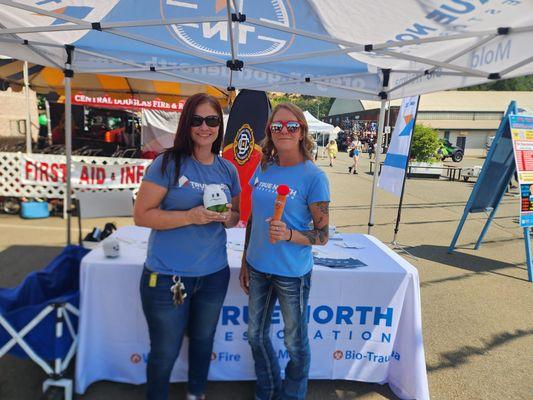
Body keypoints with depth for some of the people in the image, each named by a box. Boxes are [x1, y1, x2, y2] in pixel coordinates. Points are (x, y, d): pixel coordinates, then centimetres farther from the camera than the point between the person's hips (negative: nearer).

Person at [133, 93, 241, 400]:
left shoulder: (228, 170, 2)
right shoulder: (168, 163, -12)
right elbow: (142, 215, -13)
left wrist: (227, 217, -11)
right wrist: (190, 216, -25)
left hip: (214, 275, 5)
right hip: (166, 277, -4)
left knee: (203, 341, 24)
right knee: (165, 352, 13)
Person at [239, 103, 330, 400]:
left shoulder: (313, 177, -14)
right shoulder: (263, 169, 2)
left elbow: (323, 235, -11)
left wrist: (289, 235, -29)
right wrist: (245, 262, 12)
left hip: (292, 273, -5)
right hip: (258, 269, 6)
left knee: (295, 342, 13)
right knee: (256, 335, 20)